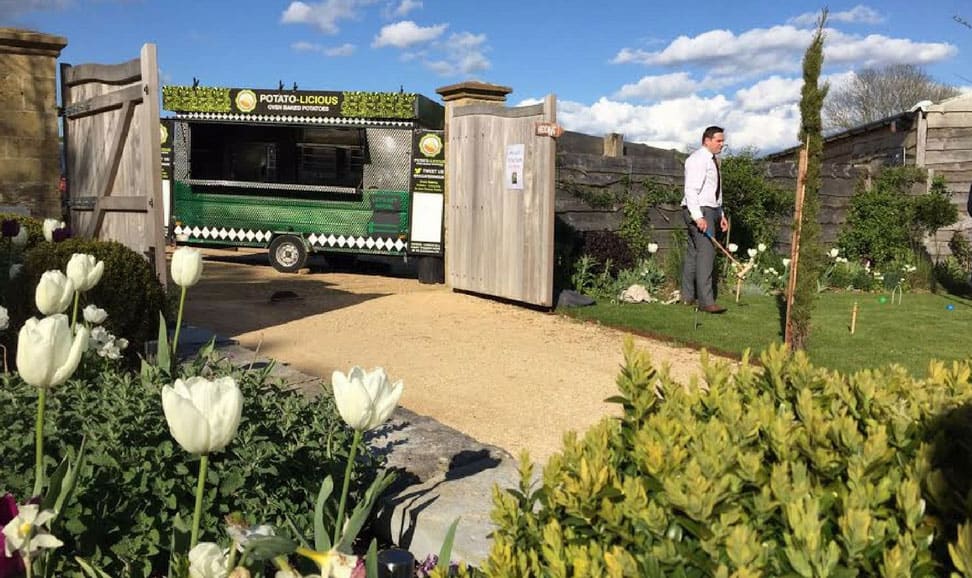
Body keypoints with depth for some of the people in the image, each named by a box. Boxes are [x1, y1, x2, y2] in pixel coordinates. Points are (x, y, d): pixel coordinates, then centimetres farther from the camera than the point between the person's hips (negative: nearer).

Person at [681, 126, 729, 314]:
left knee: (693, 252, 11)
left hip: (709, 210, 10)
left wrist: (721, 214, 20)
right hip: (699, 211, -10)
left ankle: (688, 296, 15)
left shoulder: (713, 160, 19)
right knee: (706, 252, -15)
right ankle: (706, 301, -17)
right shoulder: (697, 159, -12)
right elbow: (691, 190, -20)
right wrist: (698, 217, -27)